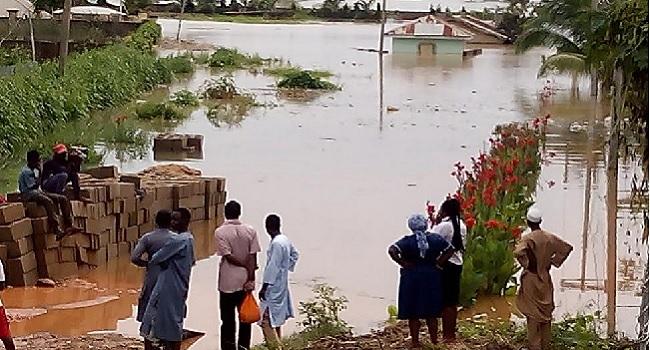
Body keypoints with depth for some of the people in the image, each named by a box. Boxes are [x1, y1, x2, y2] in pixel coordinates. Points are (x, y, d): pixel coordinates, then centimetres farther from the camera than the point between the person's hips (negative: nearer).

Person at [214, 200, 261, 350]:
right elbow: (253, 256, -7)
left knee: (228, 320, 7)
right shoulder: (250, 231, -2)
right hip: (246, 281, 3)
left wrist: (246, 266, -5)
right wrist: (250, 278, -7)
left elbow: (228, 256, -15)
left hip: (228, 283, -3)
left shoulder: (220, 232, -10)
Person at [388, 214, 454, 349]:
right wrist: (438, 263, 3)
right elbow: (450, 250, 5)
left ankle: (415, 342, 7)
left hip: (412, 278, -3)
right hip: (432, 277, 3)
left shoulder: (407, 241, -11)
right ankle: (434, 340, 18)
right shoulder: (435, 239, -2)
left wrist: (403, 263, -14)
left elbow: (392, 250, -24)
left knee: (413, 313, 6)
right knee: (432, 312, 13)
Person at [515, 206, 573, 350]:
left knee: (533, 314, 3)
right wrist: (553, 261, 5)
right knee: (546, 313, 14)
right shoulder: (549, 237, -1)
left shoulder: (527, 238, -17)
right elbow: (567, 247, 3)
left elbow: (518, 252, -35)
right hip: (545, 280, 5)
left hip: (531, 280, -5)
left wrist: (527, 264, -18)